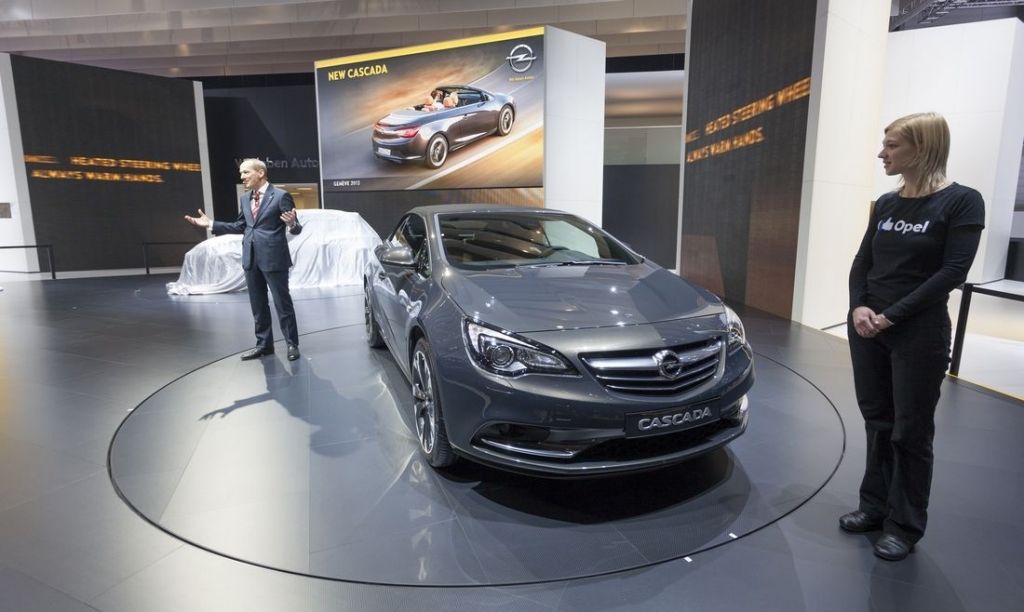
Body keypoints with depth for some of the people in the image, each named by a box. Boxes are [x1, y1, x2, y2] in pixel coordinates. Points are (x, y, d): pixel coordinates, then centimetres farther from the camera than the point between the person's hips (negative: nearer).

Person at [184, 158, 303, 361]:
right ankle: (264, 344, 24)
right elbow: (240, 227, 20)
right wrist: (211, 223, 15)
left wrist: (292, 224, -34)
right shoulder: (245, 199, 12)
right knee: (258, 305, 13)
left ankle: (292, 344, 12)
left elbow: (296, 229, -11)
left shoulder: (280, 196, -9)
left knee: (282, 303, 1)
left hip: (273, 257, -7)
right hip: (251, 258, 7)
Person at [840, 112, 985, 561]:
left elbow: (952, 273, -14)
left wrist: (891, 316, -18)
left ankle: (905, 525, 20)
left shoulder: (961, 202, -7)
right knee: (877, 422, 14)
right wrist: (858, 307, -10)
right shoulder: (886, 203, 9)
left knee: (910, 431, 5)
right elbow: (862, 263, 8)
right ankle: (875, 505, 29)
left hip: (919, 332, -5)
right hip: (866, 327, 5)